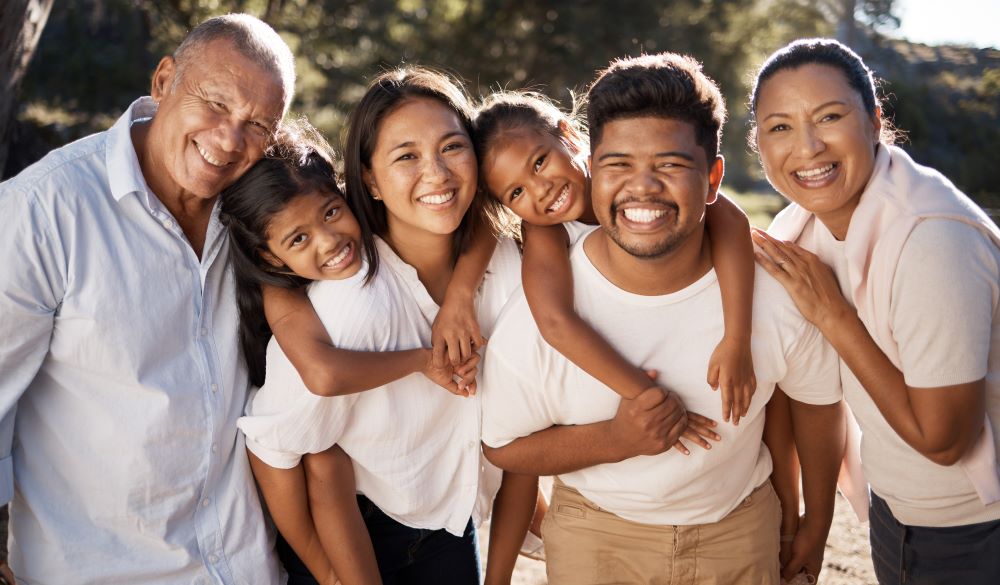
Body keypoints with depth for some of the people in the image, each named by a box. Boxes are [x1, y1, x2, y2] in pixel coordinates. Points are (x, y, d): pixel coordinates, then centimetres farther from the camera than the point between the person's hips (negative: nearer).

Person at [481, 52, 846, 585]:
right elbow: (503, 446, -12)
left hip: (740, 530, 2)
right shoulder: (534, 317, -26)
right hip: (596, 538, -1)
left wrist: (816, 527, 11)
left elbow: (817, 399, -2)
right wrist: (616, 439, -29)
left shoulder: (780, 295, -22)